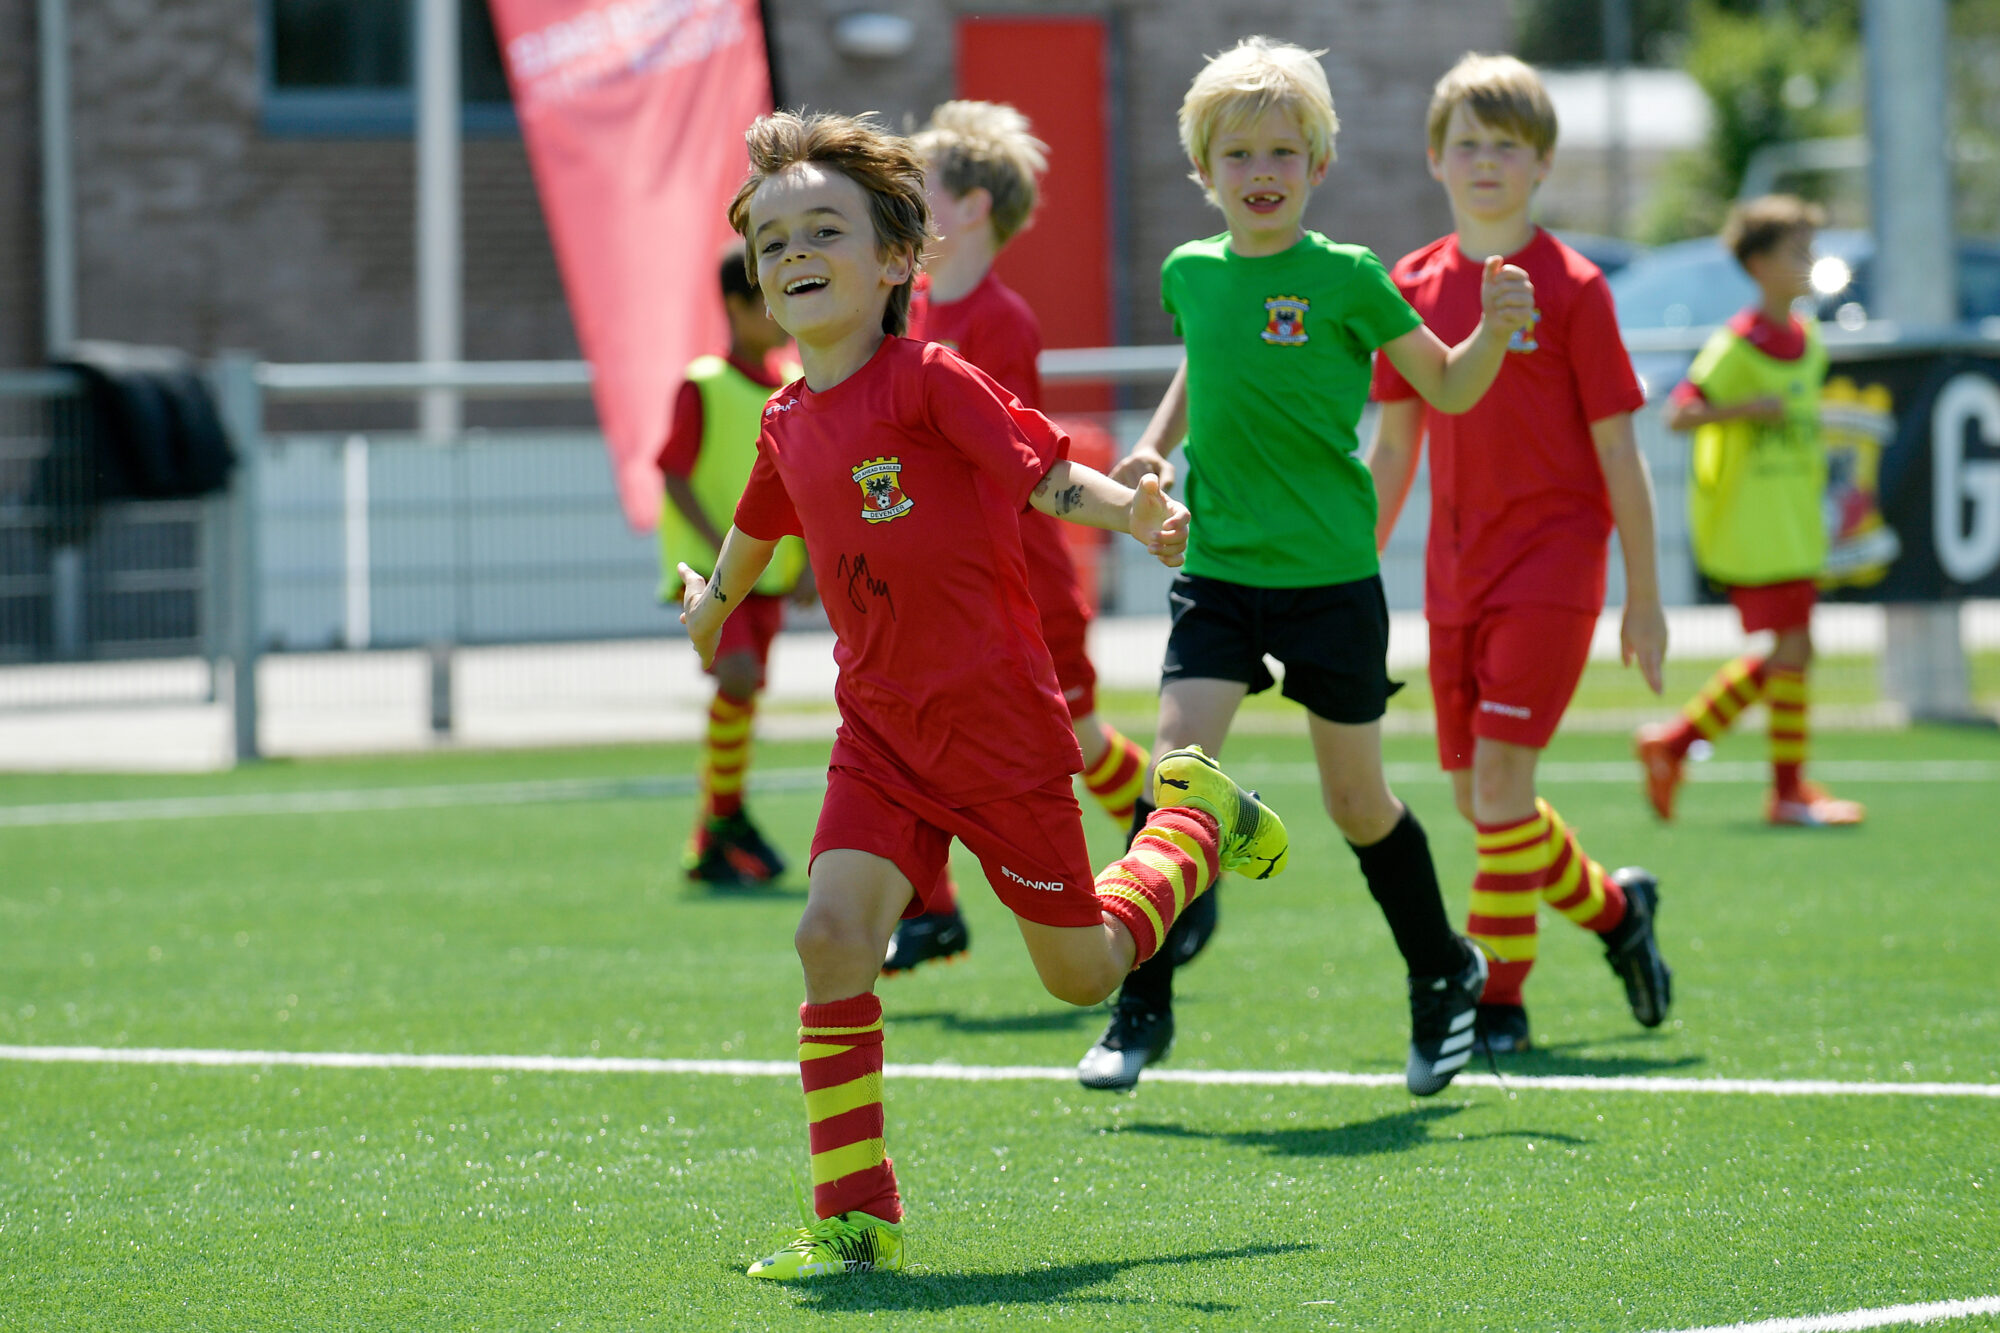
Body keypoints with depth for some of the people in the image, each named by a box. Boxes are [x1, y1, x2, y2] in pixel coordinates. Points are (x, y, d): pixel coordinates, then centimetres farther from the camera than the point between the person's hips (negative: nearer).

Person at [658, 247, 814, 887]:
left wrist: (810, 561, 4)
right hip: (708, 568, -6)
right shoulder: (704, 387, -8)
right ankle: (726, 816, -8)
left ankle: (710, 847, 16)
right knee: (739, 675, -24)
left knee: (743, 697, 6)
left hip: (770, 572, 6)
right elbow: (675, 477, -10)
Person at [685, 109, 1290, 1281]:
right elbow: (760, 527, 28)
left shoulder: (929, 382, -14)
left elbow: (1048, 473, -19)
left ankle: (1195, 817, 38)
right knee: (833, 938, -17)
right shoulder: (789, 427, 6)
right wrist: (714, 603, 46)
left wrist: (1134, 515, -39)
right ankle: (856, 1221, -10)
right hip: (882, 732, 5)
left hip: (999, 722, -5)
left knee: (1084, 971, 8)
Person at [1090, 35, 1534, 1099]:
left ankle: (1443, 975, 30)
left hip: (1331, 577, -3)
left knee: (1356, 800, 7)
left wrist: (1495, 331, -17)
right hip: (1218, 571, 3)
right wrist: (1155, 446, 12)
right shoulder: (1190, 275, 5)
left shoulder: (1348, 278, -7)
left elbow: (1447, 389, 1)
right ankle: (1141, 1009, -7)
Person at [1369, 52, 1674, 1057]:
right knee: (1477, 798, 7)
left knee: (1500, 774, -15)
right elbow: (1392, 452, 14)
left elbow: (1617, 453, -3)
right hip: (1454, 574, 5)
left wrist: (1644, 597, -3)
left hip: (1551, 559, -5)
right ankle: (1614, 909, 32)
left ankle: (1497, 997, -6)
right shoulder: (1414, 287, 7)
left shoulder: (1570, 287, -6)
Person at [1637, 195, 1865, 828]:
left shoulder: (1807, 338, 11)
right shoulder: (1736, 343, -13)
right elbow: (1680, 412, -20)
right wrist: (1748, 408, -30)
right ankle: (1788, 790, -1)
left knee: (1784, 655, 9)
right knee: (1793, 646, -9)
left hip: (1794, 525, 9)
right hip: (1749, 522, -9)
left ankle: (1674, 741, 18)